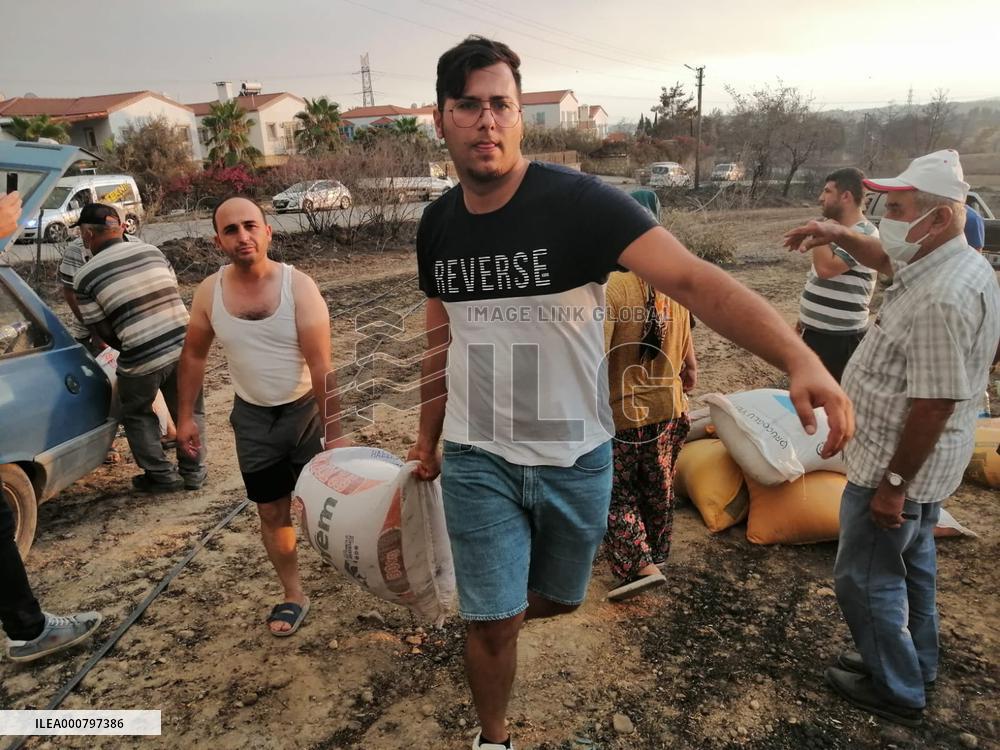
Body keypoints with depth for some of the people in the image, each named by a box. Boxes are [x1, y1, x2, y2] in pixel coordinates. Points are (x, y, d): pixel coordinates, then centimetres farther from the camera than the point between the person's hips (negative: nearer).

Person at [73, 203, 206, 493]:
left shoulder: (85, 276, -3)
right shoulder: (152, 250, 6)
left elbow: (101, 330, 0)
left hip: (142, 359, -3)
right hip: (184, 345, 4)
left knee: (137, 416, 21)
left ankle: (162, 474, 23)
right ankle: (193, 471, 29)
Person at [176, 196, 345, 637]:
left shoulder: (298, 286, -19)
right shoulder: (209, 293, -8)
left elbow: (321, 366, -21)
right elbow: (194, 355, 7)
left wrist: (333, 433, -22)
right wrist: (186, 416, 7)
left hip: (306, 409, -3)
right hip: (252, 417, 3)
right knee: (272, 513, 10)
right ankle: (293, 596, 28)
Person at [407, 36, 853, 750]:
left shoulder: (578, 201, -18)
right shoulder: (438, 224, -2)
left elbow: (693, 279, -30)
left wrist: (800, 358, -45)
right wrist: (427, 438, 17)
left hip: (576, 457, -1)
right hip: (477, 461, 2)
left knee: (558, 599, 22)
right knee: (493, 623, 6)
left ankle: (491, 605, 59)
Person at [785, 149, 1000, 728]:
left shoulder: (941, 299, -30)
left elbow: (935, 404, -30)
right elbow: (890, 261, 23)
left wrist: (894, 483, -23)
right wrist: (842, 236, 7)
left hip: (901, 466, -10)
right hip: (927, 465, 10)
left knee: (867, 578, 6)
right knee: (911, 562, 24)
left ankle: (897, 693, 25)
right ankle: (917, 667, 44)